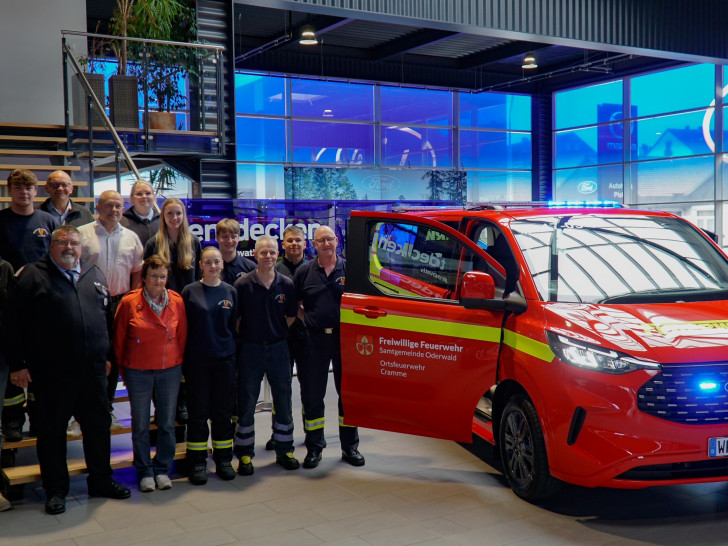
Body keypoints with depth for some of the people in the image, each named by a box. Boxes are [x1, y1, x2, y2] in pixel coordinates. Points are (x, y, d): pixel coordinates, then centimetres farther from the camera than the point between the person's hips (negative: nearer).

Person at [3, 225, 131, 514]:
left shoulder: (95, 275, 12)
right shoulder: (33, 276, -3)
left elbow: (107, 315, 20)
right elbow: (11, 323, -5)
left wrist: (106, 355, 17)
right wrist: (17, 365, -8)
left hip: (93, 370, 5)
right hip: (52, 373, -4)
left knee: (98, 425, 12)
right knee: (52, 430, 6)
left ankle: (101, 480, 27)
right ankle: (55, 489, 19)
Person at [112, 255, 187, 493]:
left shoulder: (177, 301, -1)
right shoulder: (129, 302, -7)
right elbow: (119, 338, 2)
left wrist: (177, 363, 10)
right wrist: (123, 369, 6)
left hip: (169, 370, 2)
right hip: (138, 372, -2)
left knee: (167, 423, 8)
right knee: (140, 425, 6)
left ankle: (163, 469, 23)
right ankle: (145, 472, 21)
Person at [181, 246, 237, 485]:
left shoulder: (230, 291, 5)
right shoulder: (190, 291, -1)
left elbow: (234, 326, 11)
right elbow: (182, 327, 1)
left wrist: (234, 354, 5)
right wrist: (183, 360, -3)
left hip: (225, 359, 2)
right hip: (197, 360, -2)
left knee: (223, 411, 9)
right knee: (198, 412, 4)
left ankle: (223, 460, 20)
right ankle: (197, 463, 14)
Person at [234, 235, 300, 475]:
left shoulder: (286, 285, 1)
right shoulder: (243, 284, -6)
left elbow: (291, 318, 9)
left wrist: (280, 336, 2)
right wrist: (240, 341, -4)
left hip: (278, 348, 2)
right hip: (250, 349, -2)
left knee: (283, 401, 9)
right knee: (246, 403, 4)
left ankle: (284, 451, 23)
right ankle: (245, 454, 15)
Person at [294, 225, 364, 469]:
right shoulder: (304, 271, 5)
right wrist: (306, 322, -2)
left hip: (345, 337, 0)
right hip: (314, 339, 0)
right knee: (312, 395, 5)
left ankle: (350, 447, 20)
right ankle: (314, 448, 18)